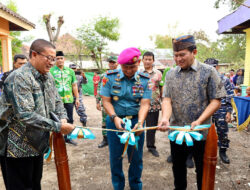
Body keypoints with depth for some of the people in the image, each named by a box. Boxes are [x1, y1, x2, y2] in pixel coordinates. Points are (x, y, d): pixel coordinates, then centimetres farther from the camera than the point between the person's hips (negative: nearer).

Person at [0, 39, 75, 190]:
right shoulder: (19, 78, -21)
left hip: (38, 144, 8)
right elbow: (26, 115, -29)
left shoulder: (48, 77, 5)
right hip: (20, 148, -7)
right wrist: (58, 127, -26)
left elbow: (57, 101, 12)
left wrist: (63, 118, -8)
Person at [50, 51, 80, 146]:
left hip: (69, 100, 4)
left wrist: (77, 98, 11)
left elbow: (74, 86, 13)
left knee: (70, 120, 12)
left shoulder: (70, 71, 10)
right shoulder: (51, 71, -3)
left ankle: (67, 137, 28)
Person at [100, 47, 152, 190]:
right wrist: (114, 118, -20)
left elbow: (145, 104, -9)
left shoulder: (145, 80, -4)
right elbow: (106, 101, -6)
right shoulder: (110, 77, -6)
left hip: (136, 121, 1)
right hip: (115, 120, 0)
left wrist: (140, 122, -24)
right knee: (115, 157, 11)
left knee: (136, 157, 11)